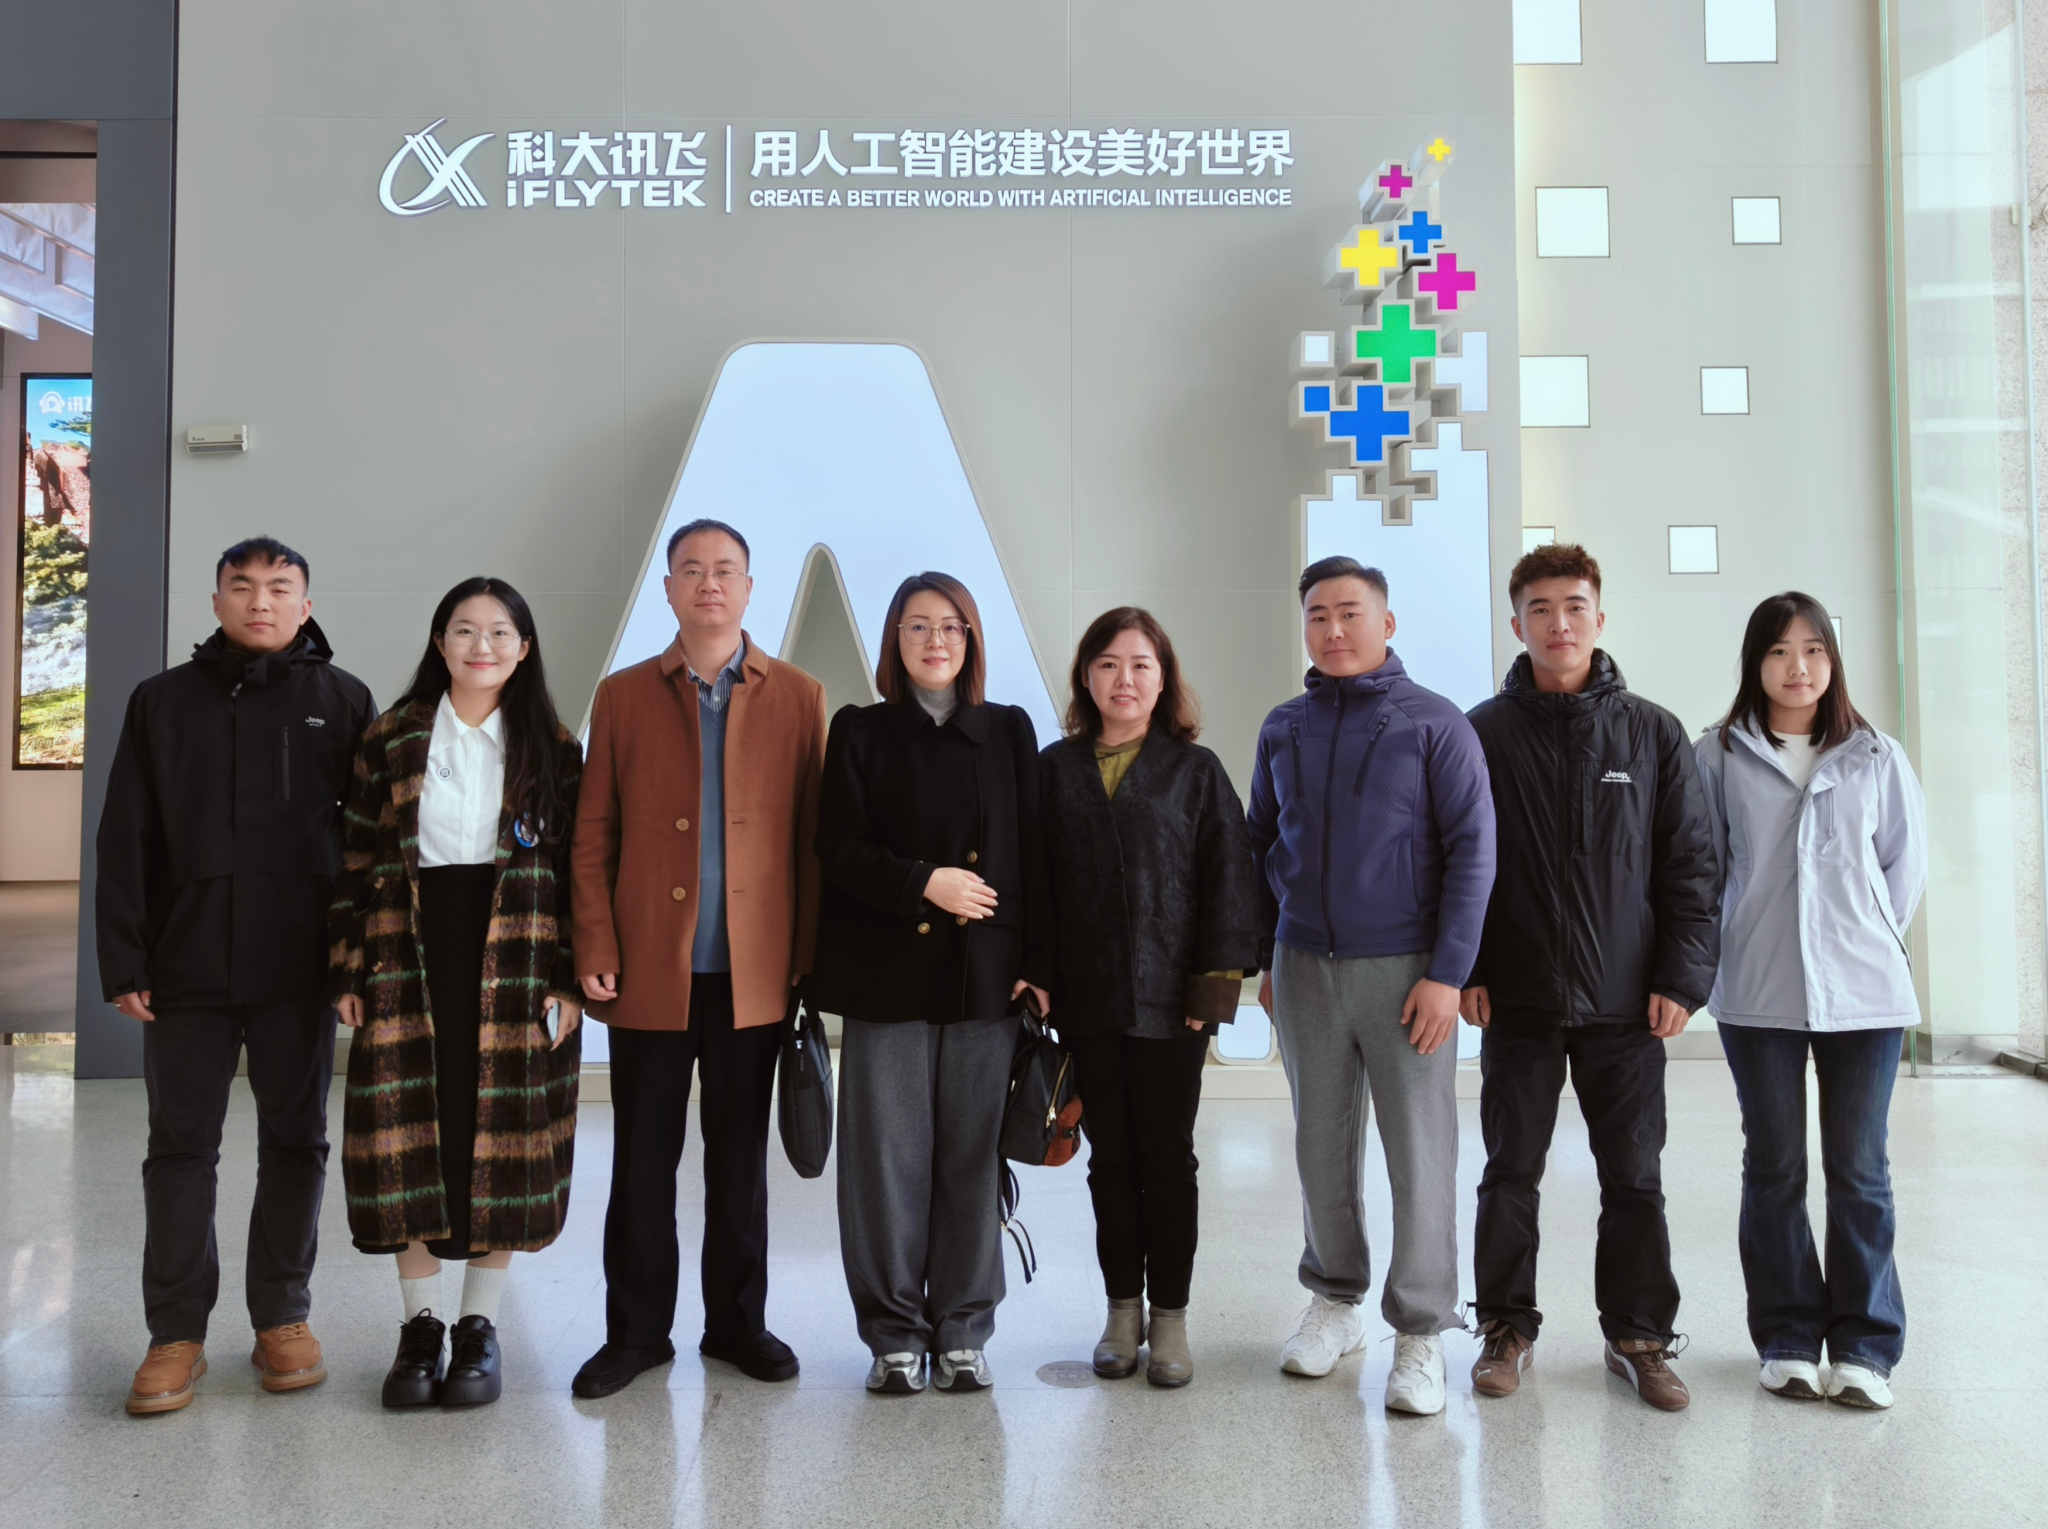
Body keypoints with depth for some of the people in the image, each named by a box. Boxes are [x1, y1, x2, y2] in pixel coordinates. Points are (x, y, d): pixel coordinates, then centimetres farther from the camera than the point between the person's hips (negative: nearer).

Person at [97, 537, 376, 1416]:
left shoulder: (342, 701, 5)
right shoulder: (164, 701, 8)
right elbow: (125, 841, 4)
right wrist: (123, 961, -3)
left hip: (300, 969, 0)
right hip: (187, 967, 1)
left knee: (295, 1141, 8)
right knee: (181, 1146, 6)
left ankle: (282, 1318, 21)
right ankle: (176, 1332, 16)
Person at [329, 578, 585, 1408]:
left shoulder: (554, 747, 4)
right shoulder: (390, 739, 6)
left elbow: (575, 867, 3)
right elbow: (356, 860, 6)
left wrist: (569, 981, -4)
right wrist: (348, 972, 1)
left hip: (515, 970, -1)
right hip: (409, 965, 1)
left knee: (501, 1139, 4)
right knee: (410, 1136, 3)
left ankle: (479, 1323, 18)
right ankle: (420, 1324, 18)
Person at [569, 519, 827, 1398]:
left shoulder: (798, 698, 6)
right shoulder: (623, 697, 7)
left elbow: (811, 833, 2)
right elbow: (593, 834, 4)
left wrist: (809, 953, -5)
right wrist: (595, 950, -5)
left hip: (755, 971, 0)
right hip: (650, 970, 0)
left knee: (740, 1155, 11)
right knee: (642, 1157, 8)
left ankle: (737, 1322, 25)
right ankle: (637, 1330, 22)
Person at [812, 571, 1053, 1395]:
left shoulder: (1009, 731, 11)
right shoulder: (861, 732, 7)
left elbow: (1032, 854, 7)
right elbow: (839, 848, -1)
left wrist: (1039, 965, -1)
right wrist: (924, 883, -14)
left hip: (985, 975, 1)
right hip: (888, 973, -1)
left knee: (970, 1155, 5)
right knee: (888, 1155, 1)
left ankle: (962, 1332, 18)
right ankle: (894, 1334, 15)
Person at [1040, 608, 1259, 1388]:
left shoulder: (1196, 769, 1)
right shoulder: (1056, 767, 6)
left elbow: (1227, 878, -2)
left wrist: (1217, 981, -8)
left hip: (1170, 997, -2)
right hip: (1086, 998, 2)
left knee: (1167, 1156, 6)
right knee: (1110, 1158, 11)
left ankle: (1170, 1315, 20)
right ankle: (1122, 1308, 24)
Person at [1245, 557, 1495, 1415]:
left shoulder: (1435, 724, -4)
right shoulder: (1283, 729, 8)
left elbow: (1471, 852, -7)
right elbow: (1261, 846, 15)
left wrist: (1446, 973, -13)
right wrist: (1263, 957, 11)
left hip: (1402, 968, -4)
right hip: (1304, 967, 4)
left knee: (1420, 1154, 1)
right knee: (1322, 1147, 12)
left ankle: (1420, 1334, 14)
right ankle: (1335, 1299, 29)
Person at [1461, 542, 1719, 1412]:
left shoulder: (1652, 733, 4)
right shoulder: (1483, 733, 2)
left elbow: (1690, 863, 4)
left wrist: (1680, 976, -3)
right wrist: (1464, 971, -5)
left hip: (1627, 1002, 1)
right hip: (1517, 999, 0)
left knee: (1634, 1177, 9)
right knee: (1512, 1171, 9)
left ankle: (1638, 1335, 25)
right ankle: (1507, 1328, 24)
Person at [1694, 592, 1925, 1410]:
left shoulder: (1876, 757, 2)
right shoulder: (1718, 755, -1)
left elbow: (1906, 864, 10)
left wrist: (1868, 942, 7)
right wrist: (1747, 944, 2)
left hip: (1864, 994, 1)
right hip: (1757, 996, 0)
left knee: (1858, 1169, 5)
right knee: (1774, 1167, 9)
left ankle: (1864, 1345, 18)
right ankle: (1786, 1338, 21)